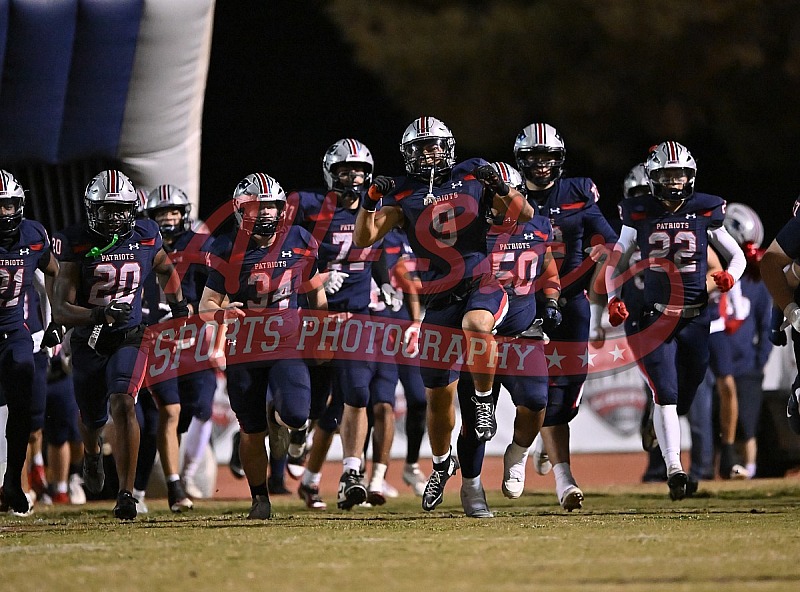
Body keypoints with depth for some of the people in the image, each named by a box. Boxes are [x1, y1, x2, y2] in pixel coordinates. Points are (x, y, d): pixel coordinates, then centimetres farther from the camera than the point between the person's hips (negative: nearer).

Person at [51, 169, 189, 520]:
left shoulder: (144, 237, -4)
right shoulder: (78, 245, -14)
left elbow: (165, 269, 22)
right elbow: (61, 310, -19)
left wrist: (178, 306, 15)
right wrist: (98, 314, -34)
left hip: (129, 338, 0)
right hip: (88, 343, 0)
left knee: (122, 405, -24)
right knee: (92, 420, 17)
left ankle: (126, 493, -23)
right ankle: (92, 453, 57)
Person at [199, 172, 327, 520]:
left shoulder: (299, 244, -4)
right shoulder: (229, 252, -10)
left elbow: (315, 291, 12)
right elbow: (206, 307, -8)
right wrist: (222, 314, -30)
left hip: (288, 346, 1)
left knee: (296, 416, -19)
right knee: (251, 432, 4)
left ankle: (276, 414, 20)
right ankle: (259, 498, 23)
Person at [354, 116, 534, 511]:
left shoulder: (473, 177, 3)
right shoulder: (404, 196, 2)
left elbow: (524, 214, 3)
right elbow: (364, 238, -5)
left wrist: (499, 187, -15)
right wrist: (371, 200, -20)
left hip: (484, 285, -2)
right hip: (440, 298, 2)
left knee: (475, 325, -39)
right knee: (439, 395, 6)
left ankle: (484, 400, -16)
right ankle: (442, 464, 31)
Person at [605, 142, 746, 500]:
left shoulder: (705, 215, 4)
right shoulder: (640, 217, 3)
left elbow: (737, 256, 14)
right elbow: (616, 263, 13)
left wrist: (730, 276, -7)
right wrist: (613, 300, -1)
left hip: (696, 319, 2)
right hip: (656, 318, -2)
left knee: (686, 395, 7)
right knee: (665, 393, -15)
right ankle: (673, 467, -22)